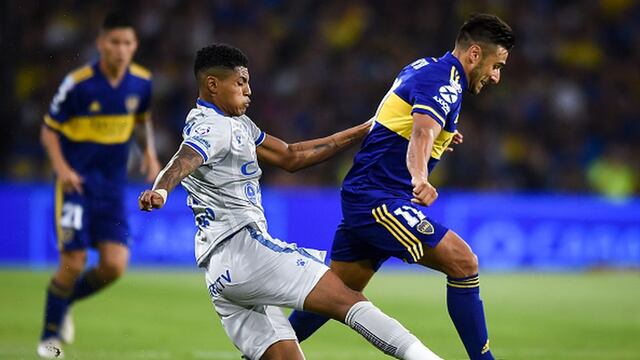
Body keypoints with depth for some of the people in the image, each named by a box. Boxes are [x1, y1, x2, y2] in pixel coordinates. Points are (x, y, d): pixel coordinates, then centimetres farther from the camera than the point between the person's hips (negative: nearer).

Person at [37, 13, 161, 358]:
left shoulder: (141, 82, -1)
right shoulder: (78, 83, -14)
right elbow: (49, 129, -4)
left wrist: (149, 153, 5)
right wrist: (61, 167, -18)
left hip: (112, 185, 4)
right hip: (76, 183, -4)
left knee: (114, 265, -7)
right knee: (73, 263, -9)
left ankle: (65, 300, 23)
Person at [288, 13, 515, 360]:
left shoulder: (424, 68, 14)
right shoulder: (444, 82, -15)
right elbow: (421, 133, -36)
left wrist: (439, 134, 49)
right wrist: (420, 178, -54)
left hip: (362, 198, 10)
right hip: (379, 199, -10)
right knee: (463, 263, -15)